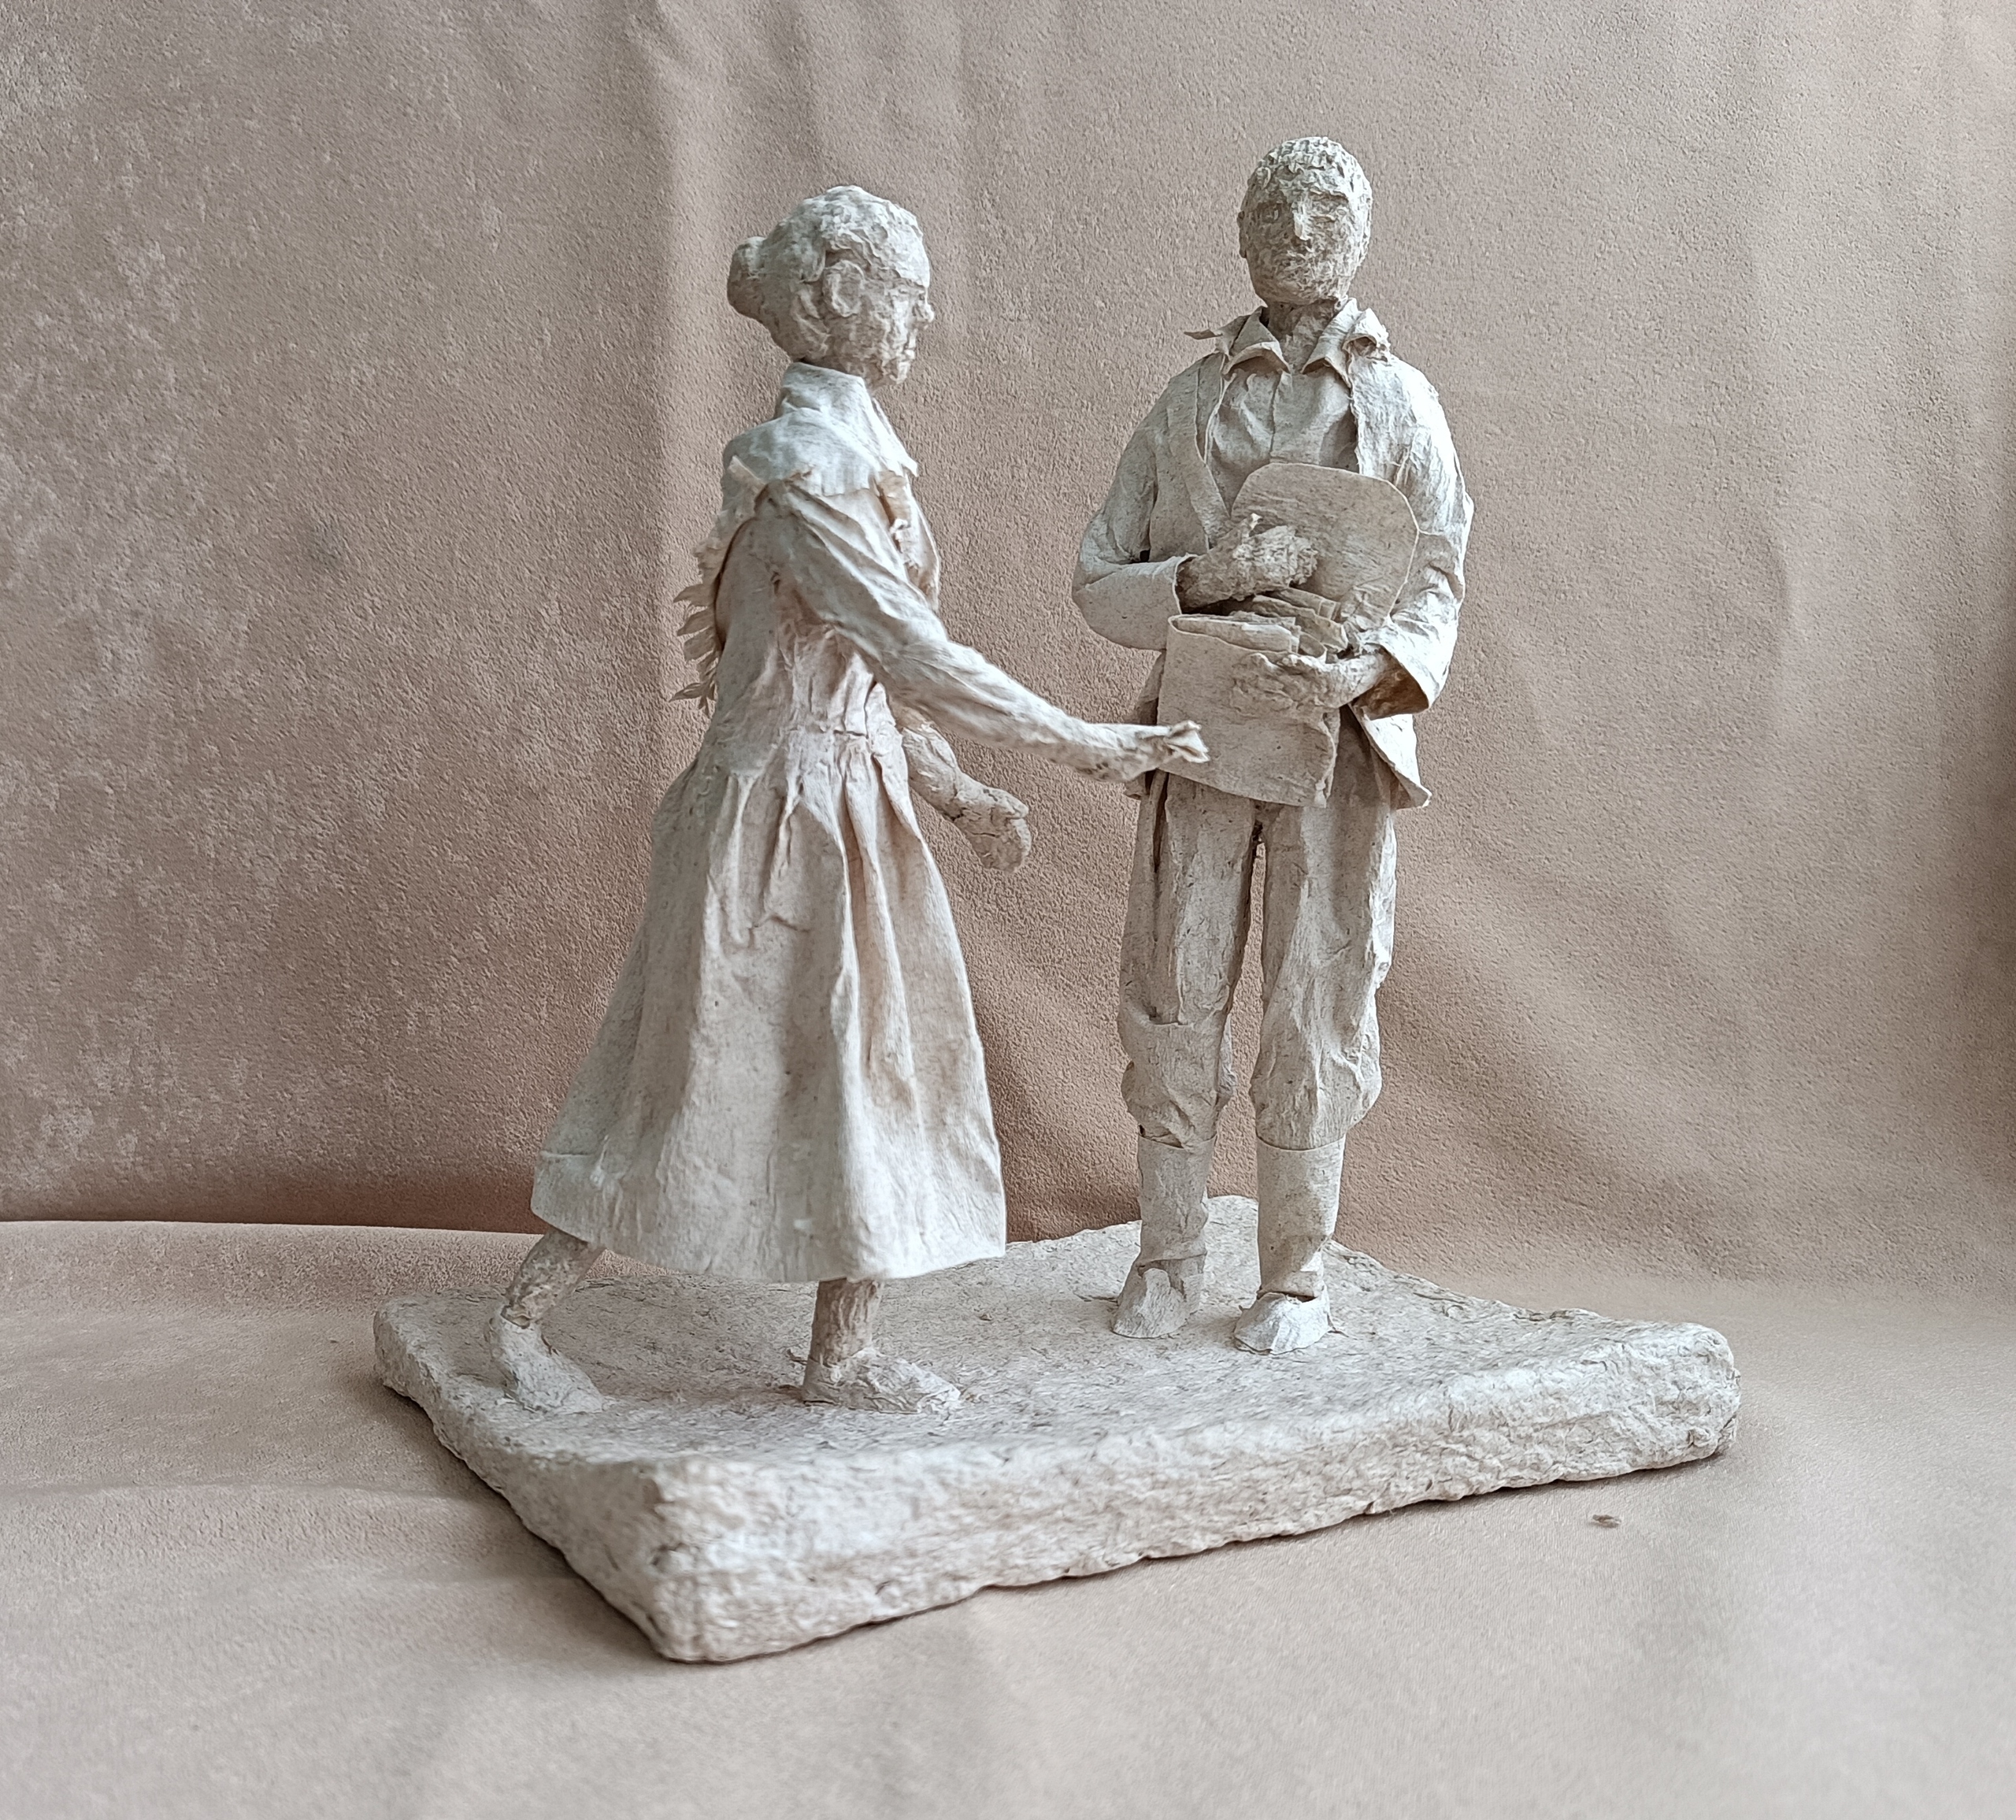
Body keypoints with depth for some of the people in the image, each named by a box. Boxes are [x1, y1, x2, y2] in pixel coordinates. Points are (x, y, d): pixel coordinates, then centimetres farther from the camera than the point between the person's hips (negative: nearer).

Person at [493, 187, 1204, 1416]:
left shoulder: (854, 450, 11)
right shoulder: (803, 470, -19)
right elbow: (920, 656, -23)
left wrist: (964, 795, 8)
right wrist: (1082, 745, -18)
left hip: (852, 806, 9)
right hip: (786, 806, -9)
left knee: (869, 1070, 11)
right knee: (697, 1074, 2)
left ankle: (845, 1351, 23)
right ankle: (524, 1316, 20)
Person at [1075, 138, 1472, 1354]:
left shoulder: (1399, 401, 7)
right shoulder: (1190, 402, 10)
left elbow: (1438, 582, 1)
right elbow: (1100, 581, 5)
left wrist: (1374, 669, -21)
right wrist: (1199, 579, -16)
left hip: (1337, 738, -1)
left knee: (1318, 1001, 2)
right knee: (1174, 990, 2)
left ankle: (1299, 1273, 17)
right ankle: (1170, 1254, 19)